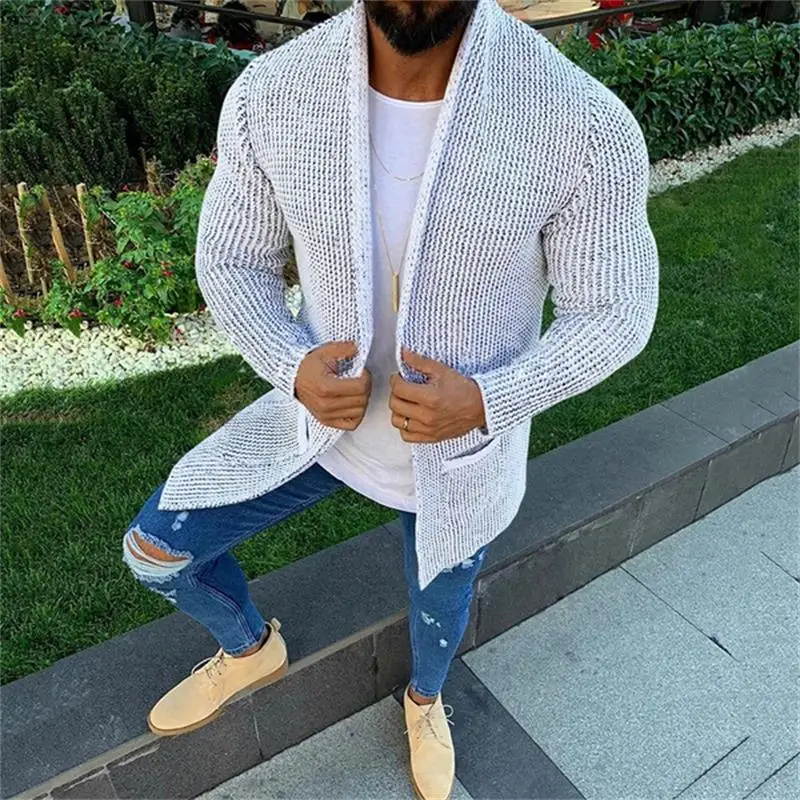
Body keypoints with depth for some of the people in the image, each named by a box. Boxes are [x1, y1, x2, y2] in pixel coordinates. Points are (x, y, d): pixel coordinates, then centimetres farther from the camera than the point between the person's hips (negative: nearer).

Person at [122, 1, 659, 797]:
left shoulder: (584, 124, -28)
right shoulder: (267, 94, -19)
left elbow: (612, 311, -15)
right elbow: (231, 262, -5)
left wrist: (486, 401, -30)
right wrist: (293, 368, -24)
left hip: (460, 443, -1)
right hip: (327, 411, 2)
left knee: (440, 602, 25)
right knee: (155, 546, 8)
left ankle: (424, 700, 66)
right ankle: (250, 647, 45)